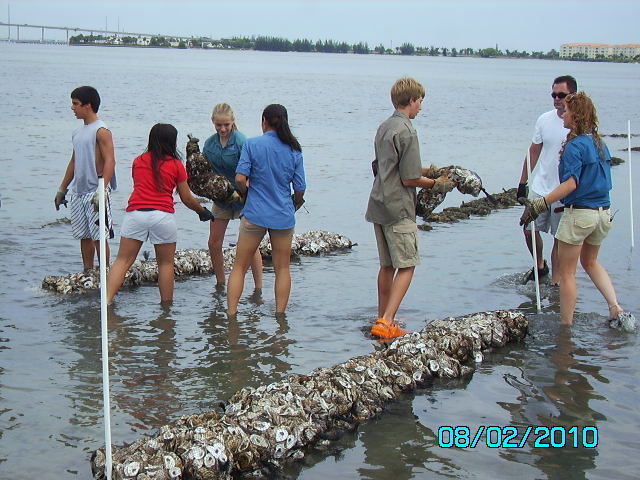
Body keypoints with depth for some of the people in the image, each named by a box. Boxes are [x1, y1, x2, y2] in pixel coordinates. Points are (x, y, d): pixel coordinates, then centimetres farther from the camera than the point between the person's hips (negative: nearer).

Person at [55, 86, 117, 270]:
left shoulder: (101, 131, -10)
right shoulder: (78, 132, 16)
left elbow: (110, 161, -18)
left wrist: (102, 191, -26)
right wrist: (62, 188, 23)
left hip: (96, 191, -8)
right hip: (78, 191, 8)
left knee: (98, 236, -5)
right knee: (83, 235, 10)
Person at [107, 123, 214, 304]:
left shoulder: (138, 161, 15)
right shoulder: (176, 165, 7)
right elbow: (187, 198, 11)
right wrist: (202, 211, 28)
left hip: (135, 213, 2)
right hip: (163, 215, -2)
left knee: (123, 261, 3)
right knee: (166, 263, 12)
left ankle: (107, 301, -8)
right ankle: (166, 305, 17)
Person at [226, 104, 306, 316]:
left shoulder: (252, 144, -6)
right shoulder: (294, 150, 1)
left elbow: (240, 179, -12)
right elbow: (300, 189, 2)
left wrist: (247, 195, 9)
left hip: (255, 213, -2)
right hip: (283, 216, 2)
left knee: (239, 266, 8)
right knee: (282, 268, 13)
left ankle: (231, 314, 4)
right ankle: (280, 315, 14)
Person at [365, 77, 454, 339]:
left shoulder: (384, 127, 13)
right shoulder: (406, 131, -15)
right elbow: (409, 179, -16)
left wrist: (426, 170, 20)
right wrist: (436, 184, -1)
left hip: (378, 206, 9)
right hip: (399, 209, -9)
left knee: (387, 266, 14)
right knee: (406, 266, -5)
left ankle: (382, 321, 20)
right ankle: (387, 322, -12)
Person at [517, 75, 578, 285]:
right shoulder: (545, 120, 4)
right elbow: (534, 152, 12)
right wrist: (522, 183, 12)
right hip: (540, 188, 4)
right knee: (529, 230, 7)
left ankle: (555, 281, 14)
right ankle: (540, 266, 32)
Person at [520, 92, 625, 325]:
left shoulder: (575, 145, -16)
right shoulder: (600, 143, 9)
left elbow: (571, 184, -25)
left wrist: (539, 204, -26)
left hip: (579, 213, -8)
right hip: (603, 213, 8)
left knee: (566, 271, 4)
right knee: (590, 262, 27)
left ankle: (566, 325, 9)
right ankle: (615, 307, 14)